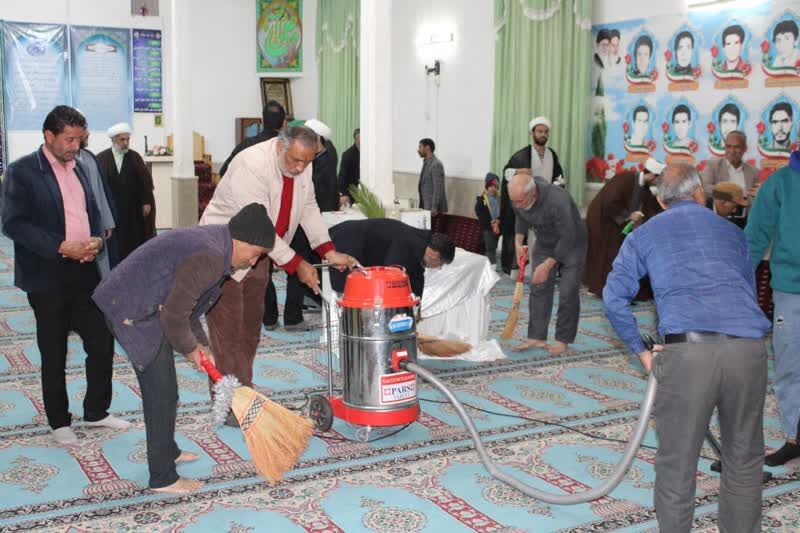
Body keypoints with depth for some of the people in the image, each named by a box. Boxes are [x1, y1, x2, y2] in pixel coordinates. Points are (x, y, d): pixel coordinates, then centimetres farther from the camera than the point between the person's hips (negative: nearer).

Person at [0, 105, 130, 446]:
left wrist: (96, 240, -1)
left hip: (85, 272, 6)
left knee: (102, 343, 7)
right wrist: (61, 247, -20)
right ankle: (59, 423, 22)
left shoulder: (79, 169, 11)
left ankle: (96, 412, 25)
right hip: (48, 278, -5)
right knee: (54, 355, 7)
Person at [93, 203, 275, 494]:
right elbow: (174, 314, -23)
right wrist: (190, 349, -5)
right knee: (162, 394, -3)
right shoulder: (210, 258, -25)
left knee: (160, 387, 23)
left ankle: (167, 451, 41)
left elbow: (184, 302, 17)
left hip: (136, 304, 11)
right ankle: (163, 478, 8)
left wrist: (200, 345, 14)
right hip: (132, 313, -11)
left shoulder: (211, 242, 9)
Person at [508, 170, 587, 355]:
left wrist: (547, 265, -28)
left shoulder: (558, 200, -38)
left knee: (568, 293, -7)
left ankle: (562, 340, 3)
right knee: (538, 289, 0)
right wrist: (518, 241, -10)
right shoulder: (518, 196, -18)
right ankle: (537, 337, 5)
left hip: (571, 244, -6)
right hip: (544, 243, 6)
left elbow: (567, 238, -31)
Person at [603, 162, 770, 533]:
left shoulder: (644, 234, 18)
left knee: (677, 464, 8)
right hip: (748, 348, 3)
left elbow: (614, 298, 8)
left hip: (687, 350, -3)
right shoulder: (731, 231, 27)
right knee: (743, 461, 18)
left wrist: (641, 352, 15)